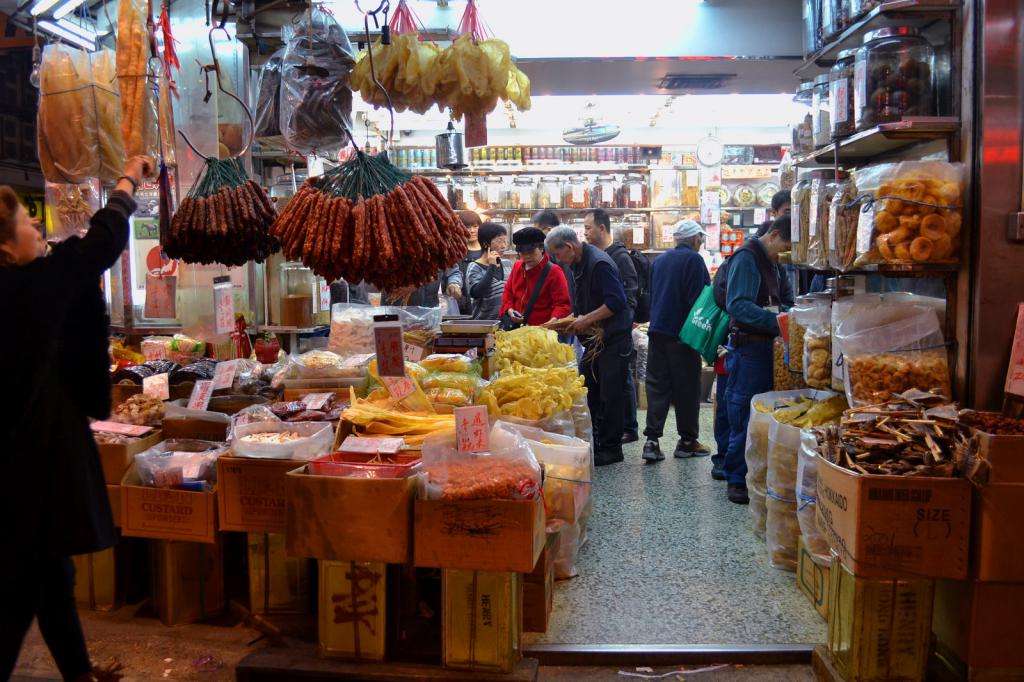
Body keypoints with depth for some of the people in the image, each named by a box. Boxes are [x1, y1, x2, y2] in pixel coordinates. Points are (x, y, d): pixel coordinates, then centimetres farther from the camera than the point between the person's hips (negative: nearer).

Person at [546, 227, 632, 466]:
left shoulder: (599, 263, -19)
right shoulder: (579, 265, 11)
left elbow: (617, 302, -26)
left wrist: (586, 320, -21)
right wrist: (577, 320, 4)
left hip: (613, 339, -10)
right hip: (594, 339, 10)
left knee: (609, 397, -3)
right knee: (587, 393, 11)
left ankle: (610, 449, 8)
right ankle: (590, 444, 22)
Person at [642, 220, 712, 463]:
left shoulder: (660, 260, 14)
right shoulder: (694, 259, -8)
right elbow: (700, 298, -13)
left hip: (657, 331, 6)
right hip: (683, 333, -6)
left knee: (656, 385, 5)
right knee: (687, 387, 4)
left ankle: (652, 440, -2)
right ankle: (687, 440, 11)